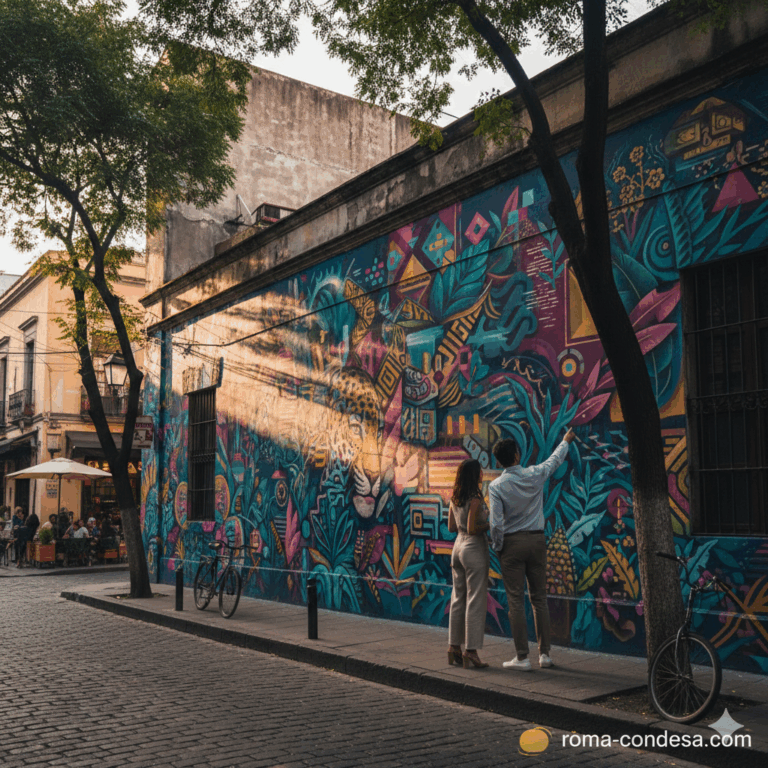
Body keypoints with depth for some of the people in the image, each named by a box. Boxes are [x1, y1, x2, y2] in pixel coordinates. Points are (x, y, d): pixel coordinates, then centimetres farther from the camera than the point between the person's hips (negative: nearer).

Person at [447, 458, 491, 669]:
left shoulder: (454, 498, 7)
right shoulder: (475, 500, -17)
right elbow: (472, 529, -20)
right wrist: (490, 525, -5)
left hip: (458, 546, 8)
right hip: (474, 548, -8)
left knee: (458, 598, 13)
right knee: (475, 601, -2)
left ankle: (454, 646, 18)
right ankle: (471, 650, 1)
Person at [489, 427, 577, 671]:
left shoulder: (496, 486, -11)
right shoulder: (535, 475, -3)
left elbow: (496, 523, -15)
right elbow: (555, 460, 17)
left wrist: (498, 548, 0)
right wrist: (566, 441, 35)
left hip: (512, 543, -3)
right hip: (537, 540, 3)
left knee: (516, 601, 0)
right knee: (539, 598, 11)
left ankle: (522, 657, 1)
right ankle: (544, 653, 16)